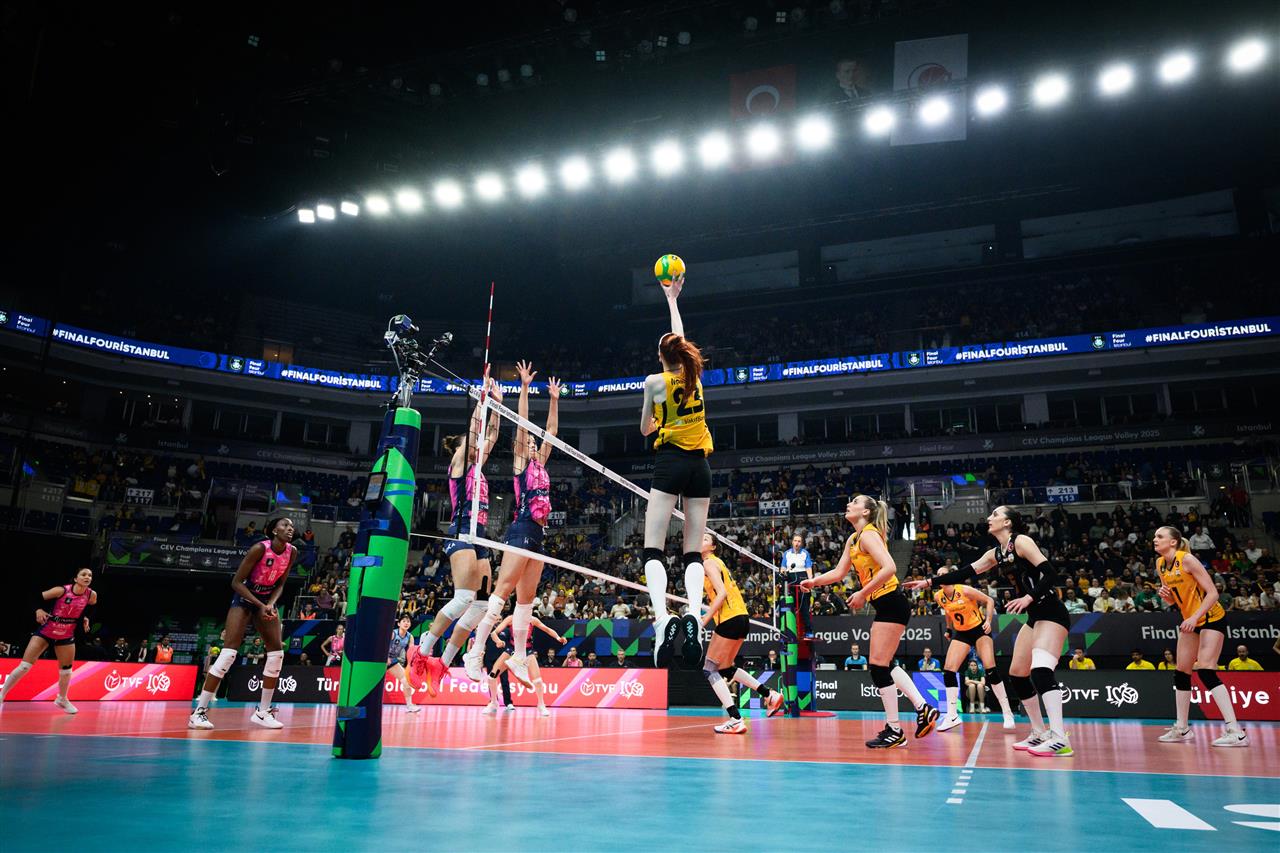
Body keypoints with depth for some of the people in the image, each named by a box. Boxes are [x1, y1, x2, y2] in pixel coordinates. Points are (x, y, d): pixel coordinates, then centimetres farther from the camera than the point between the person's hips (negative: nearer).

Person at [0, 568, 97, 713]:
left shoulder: (92, 595, -12)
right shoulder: (62, 590, -22)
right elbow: (37, 597, -11)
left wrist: (85, 619, -5)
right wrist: (38, 610, -28)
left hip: (66, 636, 3)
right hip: (45, 631, -3)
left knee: (66, 671, 11)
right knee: (24, 666, -8)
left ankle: (62, 699, 34)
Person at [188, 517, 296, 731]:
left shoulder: (292, 552, -7)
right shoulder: (260, 548, -23)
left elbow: (280, 584, 3)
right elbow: (236, 582, -19)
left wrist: (271, 603, -15)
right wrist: (260, 605, -23)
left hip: (266, 601, 6)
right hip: (244, 599, -6)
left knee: (277, 652, -2)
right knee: (229, 652, -17)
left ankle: (262, 711, 7)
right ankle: (199, 711, -10)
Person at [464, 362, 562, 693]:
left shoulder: (540, 463, 20)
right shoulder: (520, 461, 3)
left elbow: (551, 431, 24)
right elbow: (521, 424, -3)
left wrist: (554, 400, 25)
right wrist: (524, 388, -4)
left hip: (538, 533, 8)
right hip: (521, 530, -8)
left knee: (527, 597, 8)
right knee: (503, 590, -14)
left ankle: (518, 657, 12)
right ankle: (476, 651, -16)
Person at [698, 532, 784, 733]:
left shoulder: (709, 562, -7)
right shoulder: (716, 562, 21)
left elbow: (722, 593, -18)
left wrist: (703, 621, -19)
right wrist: (708, 615, 17)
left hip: (731, 620, -10)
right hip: (740, 618, 10)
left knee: (710, 669, -4)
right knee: (726, 667, 24)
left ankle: (736, 721, -11)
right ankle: (770, 695, 24)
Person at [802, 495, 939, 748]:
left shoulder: (869, 535, -15)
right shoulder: (853, 539, 13)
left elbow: (889, 568, -28)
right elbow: (839, 572, 19)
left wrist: (862, 594, -23)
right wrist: (813, 581, 9)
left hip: (891, 603, -10)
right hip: (885, 606, 10)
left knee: (878, 666, -5)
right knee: (885, 664, 15)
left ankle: (894, 732, 4)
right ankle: (923, 708, 22)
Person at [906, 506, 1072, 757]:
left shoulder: (1021, 541, -11)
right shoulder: (996, 554, 13)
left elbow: (1050, 573, -19)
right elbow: (964, 574, 14)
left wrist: (1029, 597, -29)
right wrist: (929, 582, 10)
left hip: (1051, 613, -9)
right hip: (1034, 617, 9)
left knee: (1040, 670, -24)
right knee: (1017, 675, 8)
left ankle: (1060, 740, -26)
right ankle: (1039, 734, 18)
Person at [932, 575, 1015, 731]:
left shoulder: (965, 590, -21)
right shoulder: (938, 597, -6)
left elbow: (989, 600, -12)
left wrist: (988, 620, -23)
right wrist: (950, 629, 20)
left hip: (980, 629, -5)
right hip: (961, 633, 5)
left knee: (990, 668, -15)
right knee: (948, 670, -8)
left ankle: (1007, 713, -2)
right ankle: (952, 715, -3)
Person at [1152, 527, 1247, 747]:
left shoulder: (1186, 559, -20)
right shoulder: (1160, 563, 3)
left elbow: (1212, 593, -21)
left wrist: (1194, 617, -29)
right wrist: (1164, 594, -11)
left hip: (1212, 619, -8)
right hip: (1190, 621, 8)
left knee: (1205, 671, -19)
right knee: (1181, 672, 9)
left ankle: (1236, 732, -17)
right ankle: (1182, 730, 18)